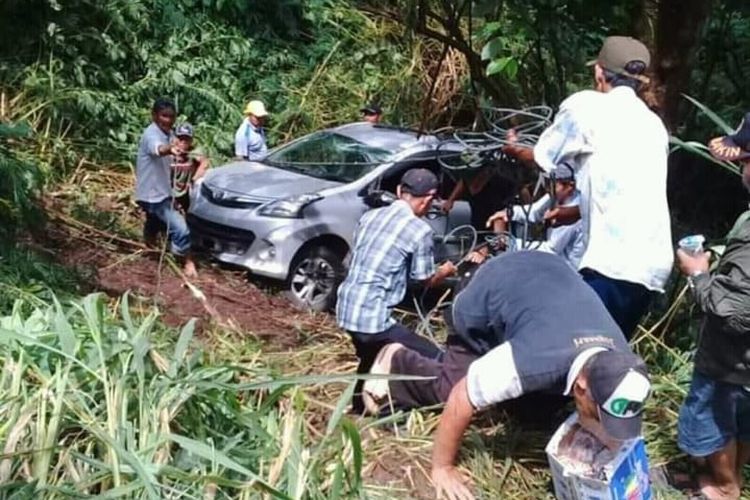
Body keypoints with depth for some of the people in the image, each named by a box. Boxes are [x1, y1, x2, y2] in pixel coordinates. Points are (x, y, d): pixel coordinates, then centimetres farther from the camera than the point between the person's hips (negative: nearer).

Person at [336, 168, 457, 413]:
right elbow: (425, 280, 0)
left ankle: (360, 407, 52)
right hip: (373, 316, -9)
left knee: (371, 358, 35)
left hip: (347, 309, 9)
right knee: (435, 361, -1)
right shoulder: (420, 230, -12)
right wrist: (445, 271, 23)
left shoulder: (369, 216, 9)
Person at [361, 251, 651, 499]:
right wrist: (442, 468, -22)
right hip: (487, 291, -4)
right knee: (452, 387, -5)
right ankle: (396, 363, 20)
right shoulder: (534, 362, -45)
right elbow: (459, 400, -32)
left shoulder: (622, 363, -29)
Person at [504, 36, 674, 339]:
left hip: (615, 264, -8)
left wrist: (512, 149, 38)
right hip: (654, 266, 8)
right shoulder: (654, 125, 24)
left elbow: (542, 158, 16)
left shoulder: (587, 105, 3)